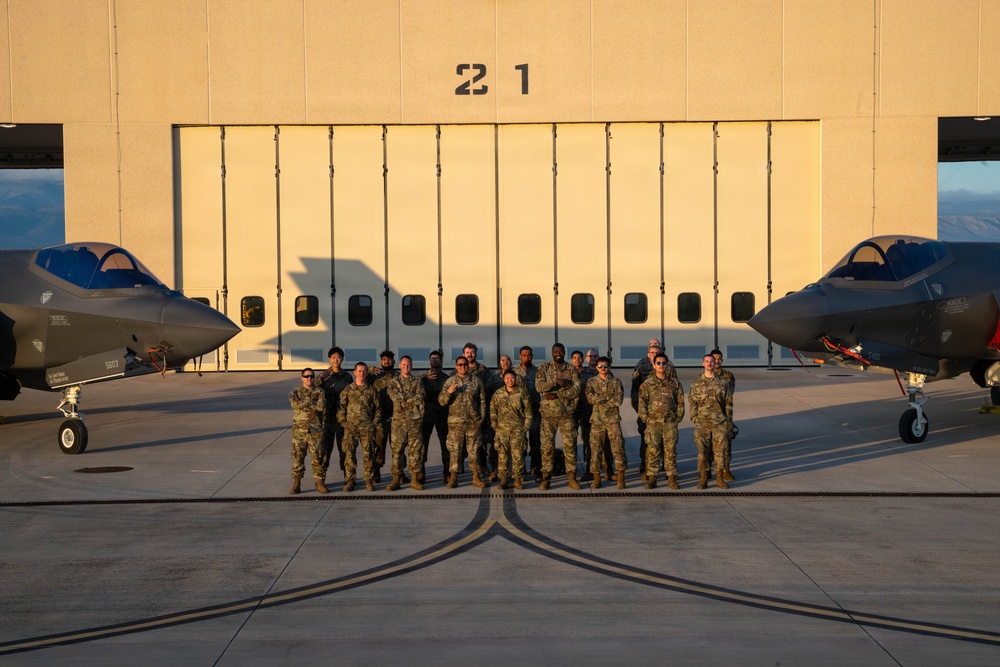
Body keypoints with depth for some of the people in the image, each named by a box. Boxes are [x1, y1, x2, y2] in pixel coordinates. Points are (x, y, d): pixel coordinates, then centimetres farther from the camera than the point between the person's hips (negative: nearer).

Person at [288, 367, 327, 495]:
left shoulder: (319, 392, 6)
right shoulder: (295, 392, 8)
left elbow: (321, 406, -12)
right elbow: (295, 404, -13)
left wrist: (304, 404, -9)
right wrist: (311, 403, -11)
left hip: (316, 430, 0)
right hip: (299, 430, 0)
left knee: (318, 458, 2)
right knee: (297, 457, 1)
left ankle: (320, 483, 12)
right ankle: (296, 484, 8)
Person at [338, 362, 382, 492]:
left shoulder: (371, 390, 8)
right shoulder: (348, 390, 6)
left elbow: (378, 408, 12)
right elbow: (341, 406, 7)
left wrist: (375, 422, 3)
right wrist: (343, 421, -1)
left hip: (368, 428, 0)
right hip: (350, 428, 0)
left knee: (369, 455, 2)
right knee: (349, 455, -2)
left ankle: (369, 481, 11)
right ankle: (349, 481, 5)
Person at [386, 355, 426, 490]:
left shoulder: (417, 382, 11)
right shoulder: (393, 381, 9)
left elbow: (420, 398, -7)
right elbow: (393, 396, -11)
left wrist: (403, 398, -8)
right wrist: (411, 397, -9)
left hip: (414, 420, 1)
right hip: (398, 420, -1)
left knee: (415, 450, 1)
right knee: (397, 450, -1)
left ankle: (415, 479, 5)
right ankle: (396, 479, 2)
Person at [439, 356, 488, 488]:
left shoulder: (476, 381, 7)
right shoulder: (449, 382, 4)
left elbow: (482, 400, 10)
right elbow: (441, 401, 1)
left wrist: (481, 417, 4)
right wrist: (449, 392, -17)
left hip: (473, 421, 1)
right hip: (455, 422, -1)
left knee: (474, 450, 5)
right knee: (454, 450, -1)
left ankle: (476, 477, 12)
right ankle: (453, 477, 4)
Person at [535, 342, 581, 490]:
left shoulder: (572, 370, 4)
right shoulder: (544, 368, 2)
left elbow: (576, 391, -7)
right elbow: (539, 386, -12)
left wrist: (556, 395, -14)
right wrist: (556, 381, -21)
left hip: (567, 413, 1)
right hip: (548, 413, -1)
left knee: (570, 445, 1)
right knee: (547, 446, 1)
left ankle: (572, 477, 9)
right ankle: (546, 478, 8)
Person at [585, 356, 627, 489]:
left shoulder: (616, 382, 5)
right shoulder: (591, 382, 6)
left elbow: (619, 400, -8)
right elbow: (590, 398, -10)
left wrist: (599, 398, -9)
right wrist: (608, 396, -11)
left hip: (613, 420, 0)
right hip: (597, 420, 1)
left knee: (618, 447, -5)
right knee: (595, 449, 0)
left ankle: (621, 477, 2)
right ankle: (596, 478, 8)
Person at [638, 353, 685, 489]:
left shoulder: (675, 383, 7)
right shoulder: (647, 383, 4)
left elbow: (680, 401, 10)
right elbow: (642, 402, 4)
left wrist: (678, 417, 3)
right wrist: (645, 418, -2)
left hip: (670, 422, 1)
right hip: (653, 422, -1)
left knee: (670, 451, 2)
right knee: (652, 451, -1)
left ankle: (672, 478, 8)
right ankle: (651, 478, 4)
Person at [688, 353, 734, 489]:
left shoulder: (723, 383, 8)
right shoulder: (696, 384, 6)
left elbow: (728, 403, 10)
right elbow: (692, 402, 6)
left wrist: (728, 420, 4)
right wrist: (695, 418, -4)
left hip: (719, 423, 1)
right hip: (702, 423, 0)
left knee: (719, 450, 1)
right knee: (702, 451, 0)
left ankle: (719, 479, 10)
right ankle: (703, 479, 7)